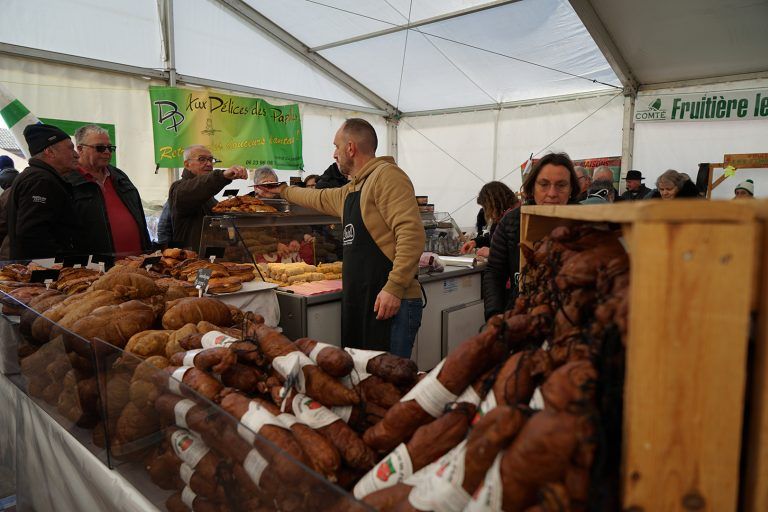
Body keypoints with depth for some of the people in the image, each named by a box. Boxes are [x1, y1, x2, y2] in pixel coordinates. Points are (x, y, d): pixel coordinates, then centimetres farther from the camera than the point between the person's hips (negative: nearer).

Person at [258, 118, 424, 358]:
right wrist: (282, 190, 52)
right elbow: (319, 198, 42)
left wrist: (394, 287, -26)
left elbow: (411, 232, -21)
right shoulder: (349, 191, 21)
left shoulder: (386, 175, -9)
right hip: (358, 302, 9)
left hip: (391, 302, -9)